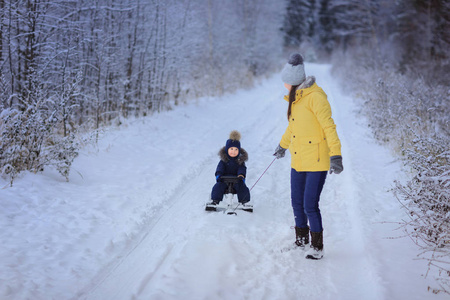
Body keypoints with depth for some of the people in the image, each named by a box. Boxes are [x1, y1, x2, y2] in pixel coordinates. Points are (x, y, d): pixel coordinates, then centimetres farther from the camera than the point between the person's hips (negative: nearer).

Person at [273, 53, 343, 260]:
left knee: (310, 206, -8)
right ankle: (301, 240, 33)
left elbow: (329, 127, -19)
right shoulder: (295, 99, 11)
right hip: (298, 161, 8)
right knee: (297, 204, 14)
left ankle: (317, 248, 8)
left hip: (316, 161, -8)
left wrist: (336, 156, -25)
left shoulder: (315, 97, -15)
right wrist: (283, 145, 42)